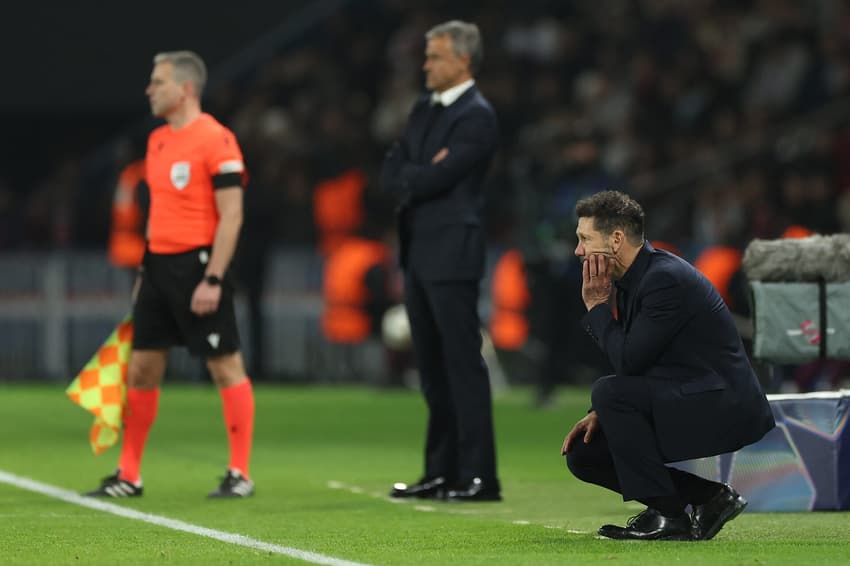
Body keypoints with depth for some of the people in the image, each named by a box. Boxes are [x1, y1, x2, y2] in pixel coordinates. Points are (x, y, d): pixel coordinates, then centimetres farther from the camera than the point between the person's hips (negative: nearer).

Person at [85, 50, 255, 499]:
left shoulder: (215, 139, -11)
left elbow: (231, 216, -15)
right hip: (160, 263, 8)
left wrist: (212, 280, -20)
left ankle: (240, 474, 2)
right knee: (141, 369, 7)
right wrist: (145, 271, 19)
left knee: (226, 366, -3)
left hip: (198, 265, -8)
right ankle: (128, 475, 13)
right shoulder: (157, 141, 14)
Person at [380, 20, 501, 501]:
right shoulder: (424, 110, 17)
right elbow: (392, 173, 11)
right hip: (419, 255, 9)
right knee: (434, 369, 11)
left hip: (452, 254, -9)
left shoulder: (477, 118, -11)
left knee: (463, 366, -8)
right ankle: (442, 472, 17)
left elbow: (435, 178, -18)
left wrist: (409, 178, 0)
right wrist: (423, 177, -7)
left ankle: (479, 476, -8)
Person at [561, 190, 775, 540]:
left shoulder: (666, 279, -20)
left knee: (611, 391, -26)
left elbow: (629, 361, -23)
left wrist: (597, 306, -11)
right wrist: (601, 412, 1)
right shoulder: (632, 279, 10)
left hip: (725, 411, -10)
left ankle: (666, 514, -18)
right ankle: (709, 497, 7)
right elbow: (630, 366, 16)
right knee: (582, 453, 4)